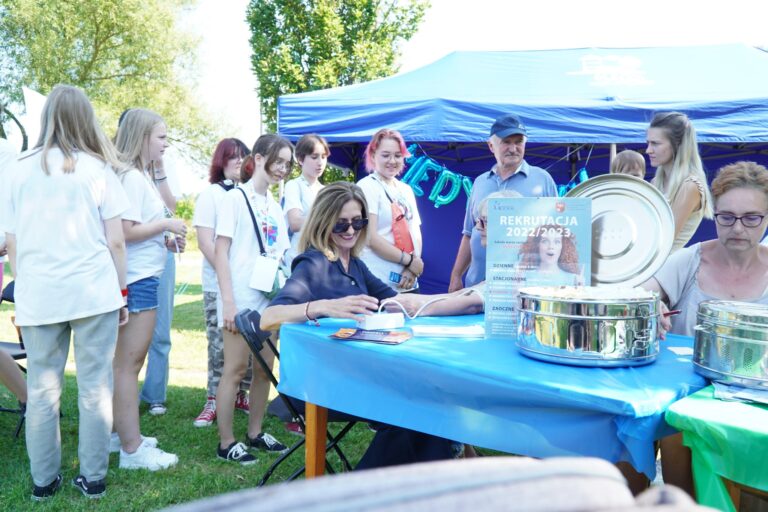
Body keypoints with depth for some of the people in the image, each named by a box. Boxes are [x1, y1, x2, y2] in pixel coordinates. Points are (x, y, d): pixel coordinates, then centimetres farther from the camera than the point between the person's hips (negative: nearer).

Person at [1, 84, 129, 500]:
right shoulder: (97, 168, 0)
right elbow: (115, 240, -1)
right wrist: (121, 291, 8)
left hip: (38, 295, 2)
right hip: (93, 291, -2)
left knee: (42, 389, 10)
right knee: (94, 387, 5)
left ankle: (43, 481, 20)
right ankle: (93, 478, 13)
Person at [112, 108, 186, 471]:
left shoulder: (144, 176, 16)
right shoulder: (131, 177, -14)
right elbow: (126, 231, -23)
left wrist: (166, 241, 5)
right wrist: (167, 225, -12)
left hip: (143, 278, 11)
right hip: (137, 280, -11)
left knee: (127, 361, 17)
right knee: (129, 363, -5)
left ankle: (122, 432, 30)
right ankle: (132, 448, 2)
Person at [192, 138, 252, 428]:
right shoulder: (210, 194, 3)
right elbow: (205, 243, -5)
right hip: (219, 286, -3)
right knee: (220, 346, 0)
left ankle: (241, 396, 20)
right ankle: (214, 401, 11)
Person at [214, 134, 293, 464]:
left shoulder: (275, 207, 15)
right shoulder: (236, 198, -4)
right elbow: (220, 251, -9)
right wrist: (228, 301, -16)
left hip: (269, 296, 7)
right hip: (242, 296, -6)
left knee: (265, 368, 10)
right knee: (235, 369, -1)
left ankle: (255, 432, 24)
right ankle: (226, 442, 9)